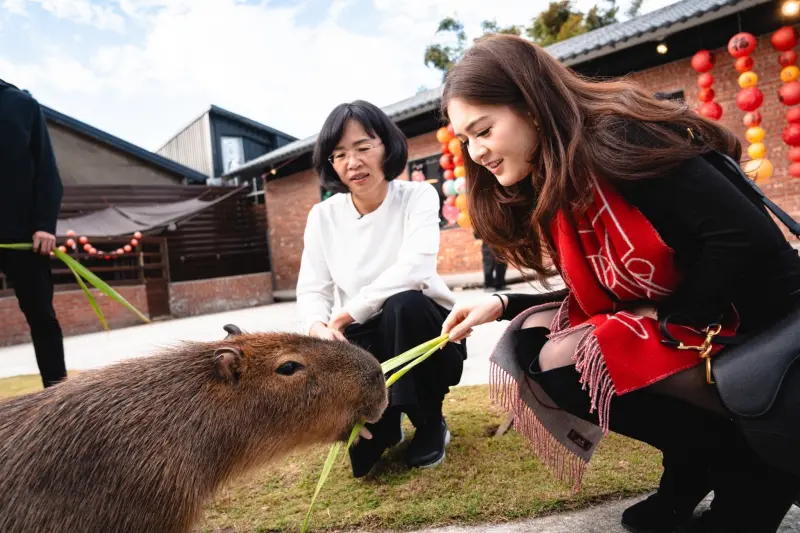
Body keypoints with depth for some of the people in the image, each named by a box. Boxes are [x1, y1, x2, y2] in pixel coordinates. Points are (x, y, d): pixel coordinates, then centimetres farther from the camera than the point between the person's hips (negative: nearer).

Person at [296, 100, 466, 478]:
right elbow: (311, 289, -4)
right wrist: (319, 327, -27)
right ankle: (384, 427, 14)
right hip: (365, 339, 3)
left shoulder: (417, 196, -11)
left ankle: (431, 425, -9)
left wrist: (347, 314, -29)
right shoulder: (323, 216, -1)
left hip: (420, 331, -2)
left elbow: (414, 269, -27)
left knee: (403, 304, -36)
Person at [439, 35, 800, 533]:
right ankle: (695, 463, 6)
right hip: (676, 331, 8)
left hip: (758, 334, -8)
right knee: (528, 343, -4)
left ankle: (753, 467, -2)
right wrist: (503, 305, -2)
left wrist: (670, 320, -15)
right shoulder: (552, 186, 6)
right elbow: (593, 295, 9)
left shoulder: (622, 142, -20)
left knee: (556, 364, -20)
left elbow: (749, 237, -24)